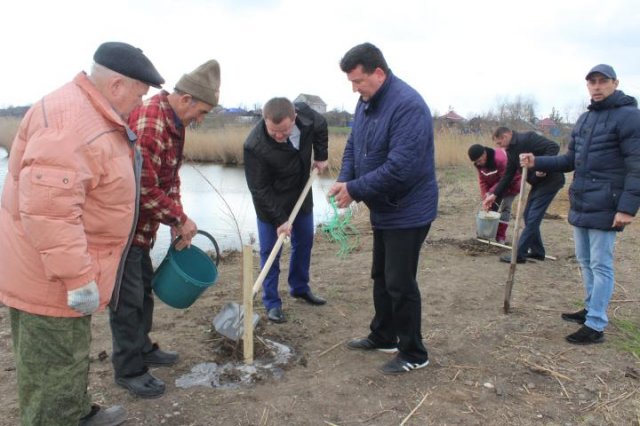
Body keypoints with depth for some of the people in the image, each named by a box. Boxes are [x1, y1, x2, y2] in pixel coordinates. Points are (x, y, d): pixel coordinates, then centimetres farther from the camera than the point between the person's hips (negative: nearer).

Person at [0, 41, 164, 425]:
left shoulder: (94, 115, 11)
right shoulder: (71, 122, -25)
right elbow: (48, 208, -33)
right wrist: (77, 276, -30)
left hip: (59, 271, 11)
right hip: (50, 276, -11)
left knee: (69, 357, 25)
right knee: (54, 366, 5)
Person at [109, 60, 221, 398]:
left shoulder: (174, 124, 7)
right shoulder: (147, 123, -27)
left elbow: (170, 179, 13)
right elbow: (144, 189, -27)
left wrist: (177, 221, 5)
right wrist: (180, 219, -15)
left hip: (141, 226, 10)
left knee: (143, 288, 21)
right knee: (127, 298, 1)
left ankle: (142, 349, 38)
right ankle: (129, 370, 16)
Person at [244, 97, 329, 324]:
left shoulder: (306, 114, -23)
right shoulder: (254, 146, -35)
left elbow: (321, 126, 4)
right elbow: (259, 189, -26)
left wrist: (321, 156, 1)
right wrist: (279, 219, -26)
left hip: (301, 196, 5)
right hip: (270, 202, -5)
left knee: (304, 243, 17)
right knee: (270, 252, -1)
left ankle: (300, 288, 36)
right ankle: (272, 304, 13)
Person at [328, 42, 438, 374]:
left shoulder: (407, 105, -25)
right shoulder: (367, 101, 5)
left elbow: (400, 167, -31)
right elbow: (353, 145, 13)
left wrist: (355, 189, -23)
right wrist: (344, 180, -6)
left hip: (408, 211, -9)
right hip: (383, 209, 9)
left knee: (400, 283, -2)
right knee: (381, 276, 19)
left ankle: (413, 354, 16)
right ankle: (383, 336, 37)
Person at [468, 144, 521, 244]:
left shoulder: (500, 159, -37)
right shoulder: (479, 163, -13)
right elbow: (482, 180, -7)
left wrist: (491, 192, -32)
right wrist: (485, 196, -20)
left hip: (511, 184, -7)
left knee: (505, 207, -13)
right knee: (492, 207, 4)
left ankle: (501, 236, -9)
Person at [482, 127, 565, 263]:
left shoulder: (528, 138, -18)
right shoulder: (511, 150, 9)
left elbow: (554, 147, -27)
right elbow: (508, 175, 12)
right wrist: (494, 195, 8)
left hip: (550, 180, -9)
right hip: (538, 183, 9)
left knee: (532, 218, -8)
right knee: (528, 216, 13)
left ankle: (519, 254, -3)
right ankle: (537, 251, 24)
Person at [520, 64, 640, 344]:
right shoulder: (584, 119, 15)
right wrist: (537, 162, 2)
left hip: (604, 207, -8)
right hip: (579, 204, 8)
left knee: (600, 265, -2)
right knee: (585, 261, 17)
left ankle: (595, 325, 5)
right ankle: (591, 309, 33)